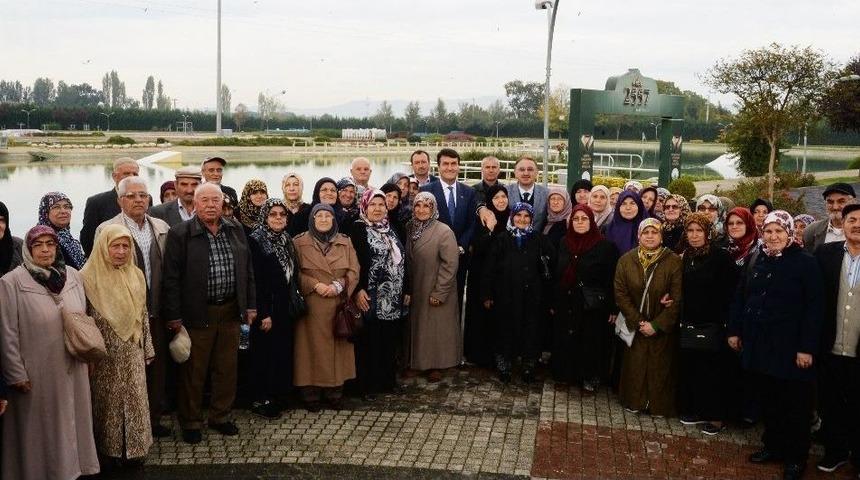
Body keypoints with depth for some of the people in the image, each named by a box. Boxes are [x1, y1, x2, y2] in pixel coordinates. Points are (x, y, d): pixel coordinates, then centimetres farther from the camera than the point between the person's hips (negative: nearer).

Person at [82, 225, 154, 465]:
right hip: (103, 355, -4)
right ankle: (110, 449, 23)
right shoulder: (88, 278, -10)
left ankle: (135, 446, 23)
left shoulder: (136, 275, 4)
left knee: (134, 399, 9)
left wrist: (147, 349, 11)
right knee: (108, 401, 8)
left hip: (132, 354, 4)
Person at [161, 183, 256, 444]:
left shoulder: (235, 231, 8)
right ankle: (190, 422, 21)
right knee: (193, 371, 6)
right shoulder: (180, 234, -7)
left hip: (230, 311, 4)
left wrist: (251, 305, 10)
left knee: (227, 368, 13)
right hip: (197, 313, -4)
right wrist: (173, 315, -11)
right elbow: (171, 278, -8)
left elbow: (247, 270, 13)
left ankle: (220, 416, 29)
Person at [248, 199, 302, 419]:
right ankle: (260, 400, 15)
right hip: (266, 310, -7)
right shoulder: (255, 241, -11)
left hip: (286, 310, 7)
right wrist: (263, 314, -18)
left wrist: (295, 304, 9)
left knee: (284, 353, 11)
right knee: (265, 354, 2)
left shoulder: (287, 241, 9)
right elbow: (255, 281, -16)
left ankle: (279, 397, 23)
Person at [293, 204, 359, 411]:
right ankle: (310, 394, 8)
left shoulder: (345, 242, 9)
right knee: (313, 346, -1)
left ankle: (335, 392, 14)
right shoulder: (300, 243, 3)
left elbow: (354, 271, 5)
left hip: (339, 304, 2)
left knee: (337, 346, 5)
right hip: (311, 306, -2)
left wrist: (339, 285, -12)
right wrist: (315, 285, -14)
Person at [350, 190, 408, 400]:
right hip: (371, 297, -6)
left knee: (390, 340, 11)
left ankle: (387, 380, 21)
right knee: (369, 341, 0)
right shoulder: (358, 230, -4)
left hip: (393, 298, 6)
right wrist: (359, 290, -20)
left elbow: (402, 262, 16)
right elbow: (353, 262, -11)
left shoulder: (391, 231, 15)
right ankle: (368, 384, 9)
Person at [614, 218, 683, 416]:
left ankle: (660, 405, 22)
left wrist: (656, 325, -15)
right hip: (634, 327, 2)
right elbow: (621, 294, -4)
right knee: (634, 365, 6)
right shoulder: (626, 260, -3)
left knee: (660, 367, 5)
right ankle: (634, 402, 22)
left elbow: (678, 300, -12)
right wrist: (638, 322, -11)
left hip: (663, 329, -2)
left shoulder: (674, 262, -11)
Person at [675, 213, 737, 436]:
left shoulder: (720, 256, -9)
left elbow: (729, 292, -12)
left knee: (713, 371, 1)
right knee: (689, 368, 9)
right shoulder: (684, 256, 9)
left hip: (712, 325, -5)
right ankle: (696, 410, 23)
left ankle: (716, 417, 13)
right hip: (689, 323, 6)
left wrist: (726, 321, -16)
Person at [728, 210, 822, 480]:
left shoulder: (805, 263, -8)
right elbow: (740, 298, 14)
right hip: (759, 344, 5)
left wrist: (807, 347, -16)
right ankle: (772, 446, 30)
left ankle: (796, 457, 19)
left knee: (794, 404, 5)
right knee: (768, 400, 14)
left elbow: (814, 308, -12)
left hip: (789, 348, -5)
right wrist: (735, 331, 10)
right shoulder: (757, 261, 8)